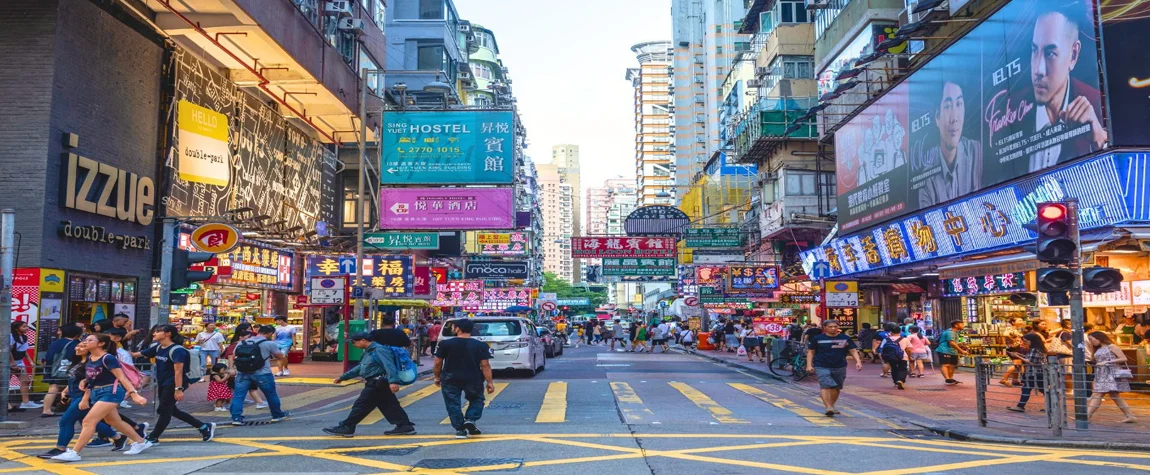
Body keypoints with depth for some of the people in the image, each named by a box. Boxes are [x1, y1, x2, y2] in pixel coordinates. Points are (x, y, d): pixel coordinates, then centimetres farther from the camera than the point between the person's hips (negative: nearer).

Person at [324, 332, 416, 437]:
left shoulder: (379, 350, -14)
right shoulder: (369, 351, 18)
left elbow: (389, 366, -26)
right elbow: (360, 367, 28)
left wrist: (393, 381, -38)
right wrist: (343, 377, 31)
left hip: (378, 384, -10)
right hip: (375, 384, 10)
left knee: (361, 405, -3)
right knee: (389, 406, 9)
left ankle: (346, 428, 4)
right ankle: (405, 426, 9)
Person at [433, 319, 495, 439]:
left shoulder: (446, 344, -5)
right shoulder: (480, 346, -5)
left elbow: (438, 362, 0)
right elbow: (485, 365, -8)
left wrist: (437, 377, 14)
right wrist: (490, 382, -2)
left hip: (450, 379, -1)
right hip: (473, 379, 1)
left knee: (453, 403, 11)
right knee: (476, 400, 21)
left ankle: (460, 429, 7)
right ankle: (470, 420, 1)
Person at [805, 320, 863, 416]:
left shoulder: (845, 338, 4)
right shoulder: (817, 338, 1)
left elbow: (853, 351, 5)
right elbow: (810, 352, 5)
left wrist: (858, 362, -11)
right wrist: (809, 365, -4)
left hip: (840, 367, 3)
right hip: (822, 367, -3)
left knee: (836, 387, 11)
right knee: (825, 386, -17)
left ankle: (831, 405, 29)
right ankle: (828, 407, -21)